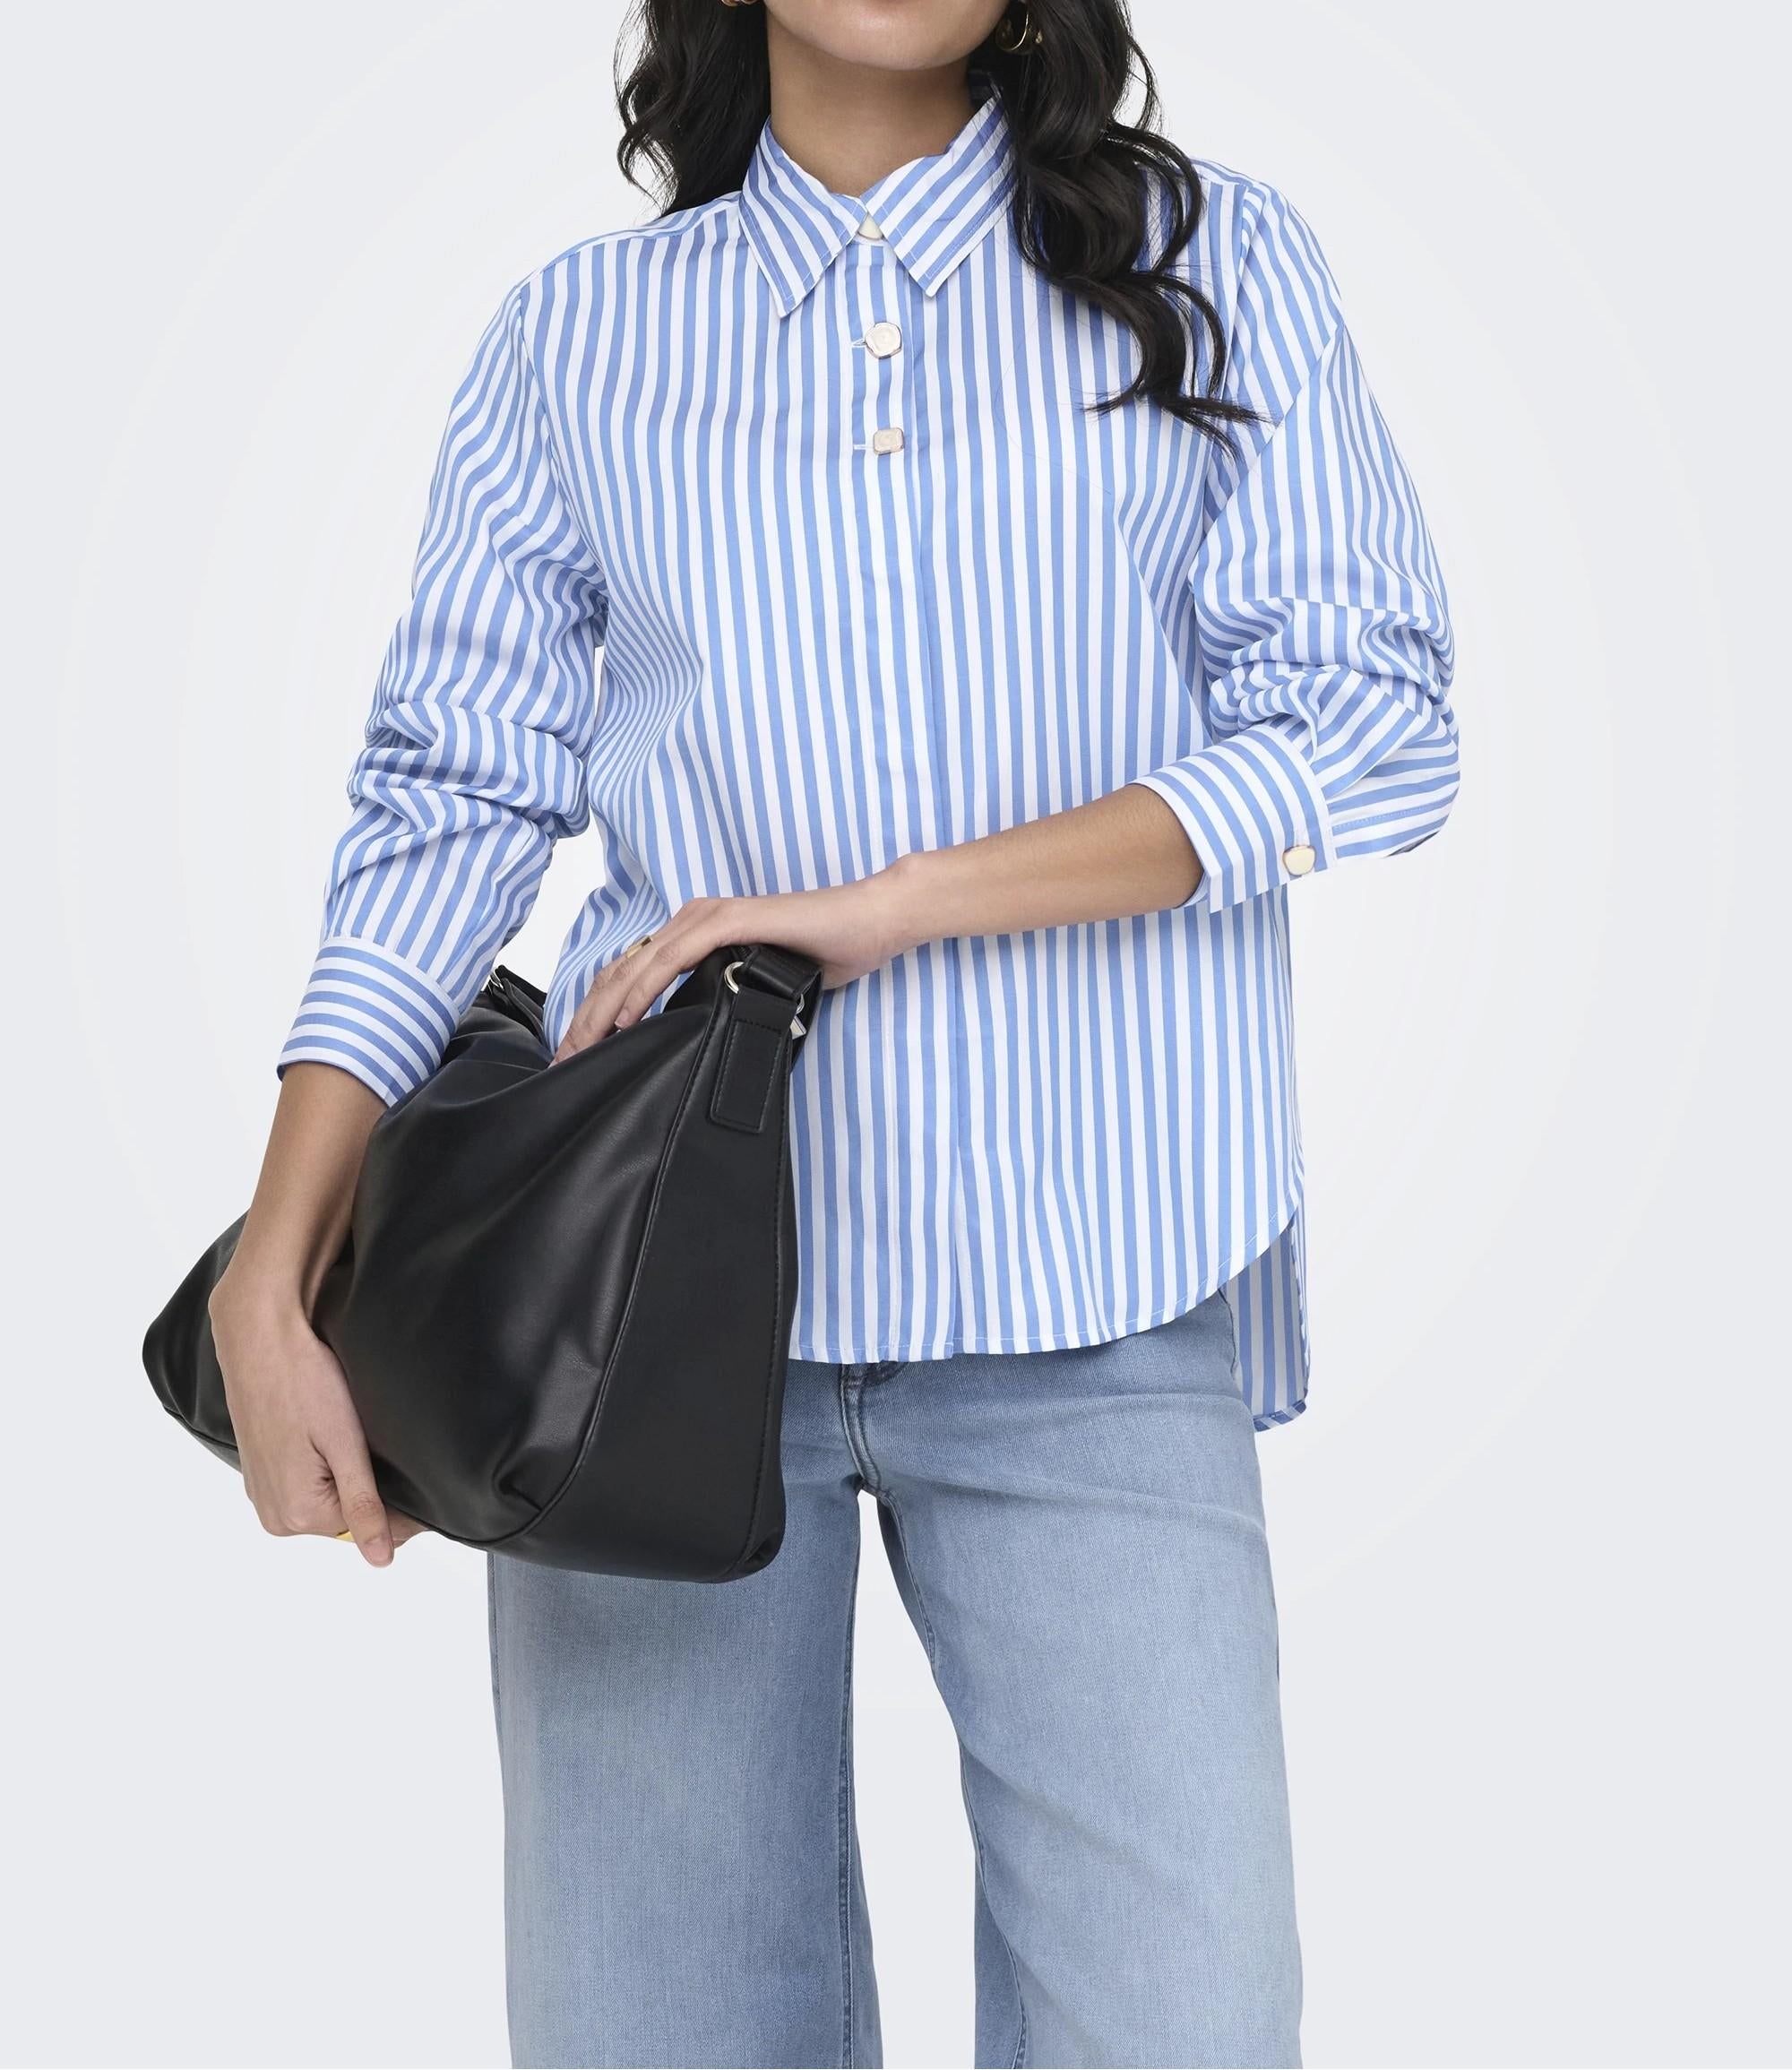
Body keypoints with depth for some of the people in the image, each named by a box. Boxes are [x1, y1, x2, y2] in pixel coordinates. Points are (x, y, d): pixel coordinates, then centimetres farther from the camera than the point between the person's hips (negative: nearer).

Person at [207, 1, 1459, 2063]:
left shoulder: (1213, 261, 9)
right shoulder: (579, 332, 12)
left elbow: (1372, 728, -2)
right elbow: (447, 802, 8)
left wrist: (888, 906, -11)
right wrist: (269, 1277, -2)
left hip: (1093, 1305, -1)